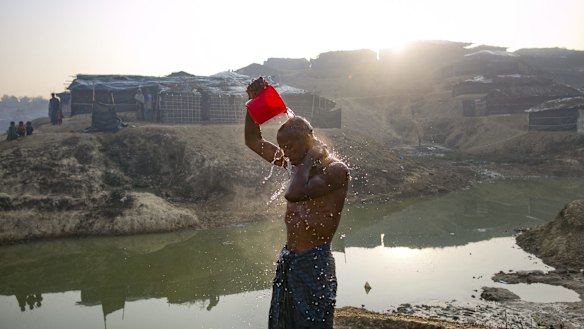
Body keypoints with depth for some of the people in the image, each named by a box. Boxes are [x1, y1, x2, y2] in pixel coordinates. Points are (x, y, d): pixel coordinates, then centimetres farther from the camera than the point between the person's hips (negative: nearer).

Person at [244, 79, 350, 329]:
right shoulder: (295, 164, 9)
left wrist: (311, 157, -15)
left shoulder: (336, 170, -14)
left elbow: (294, 193, -30)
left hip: (314, 263, -8)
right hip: (287, 262, 8)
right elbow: (253, 141, 17)